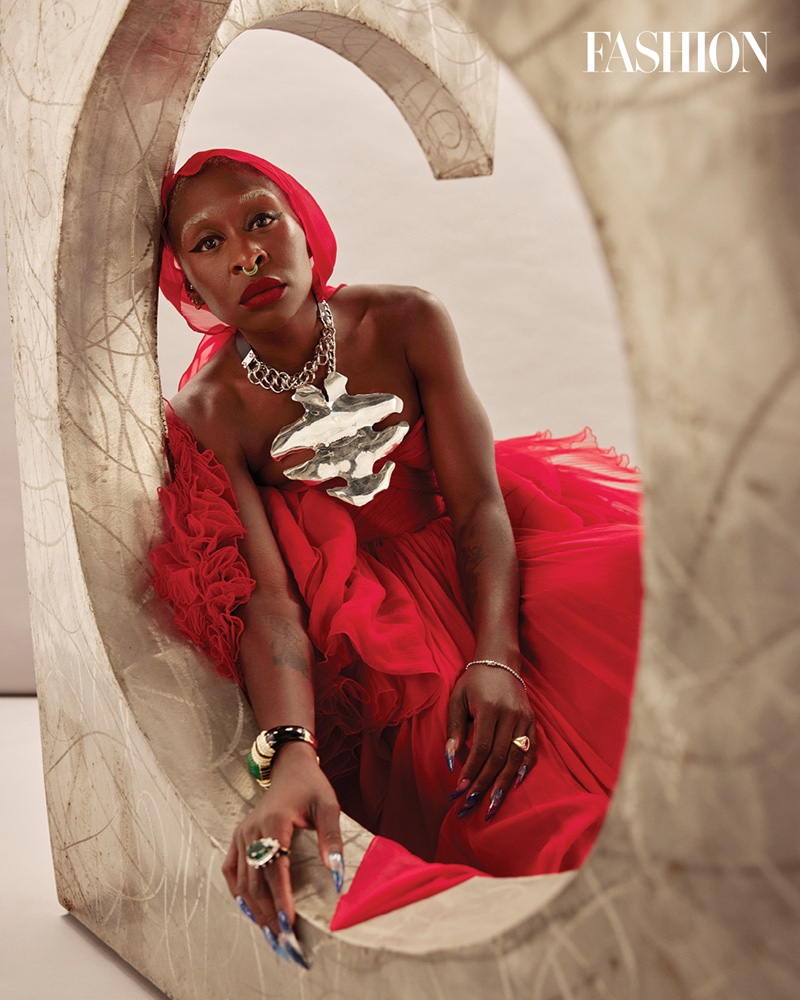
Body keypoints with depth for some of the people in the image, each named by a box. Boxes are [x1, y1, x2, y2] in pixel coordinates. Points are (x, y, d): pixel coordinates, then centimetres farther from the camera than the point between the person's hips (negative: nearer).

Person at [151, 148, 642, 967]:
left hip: (473, 551, 3)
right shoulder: (206, 413, -9)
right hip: (361, 610, -2)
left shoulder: (406, 323, -6)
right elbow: (269, 601, -18)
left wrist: (496, 655, -30)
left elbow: (480, 503, -11)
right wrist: (291, 754, -38)